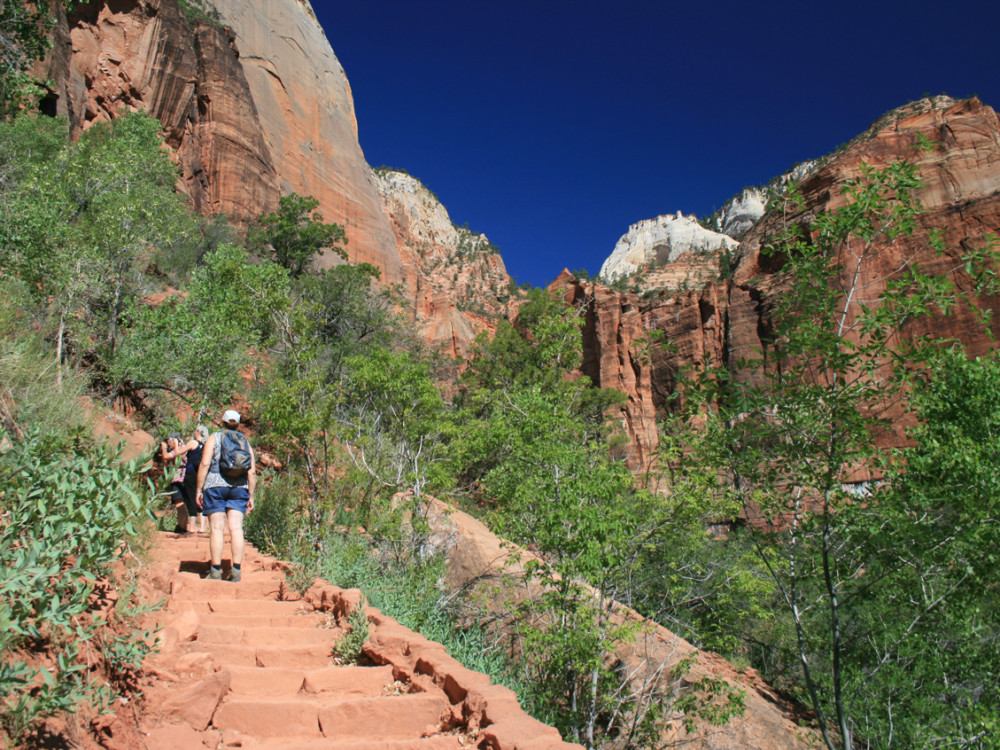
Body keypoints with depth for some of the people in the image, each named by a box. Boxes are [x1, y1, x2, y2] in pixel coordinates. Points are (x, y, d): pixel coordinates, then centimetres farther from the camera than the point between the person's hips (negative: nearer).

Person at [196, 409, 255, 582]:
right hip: (239, 488, 2)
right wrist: (251, 496, 11)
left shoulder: (214, 438, 5)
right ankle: (236, 570, -5)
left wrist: (199, 489, -2)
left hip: (215, 485, -2)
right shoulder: (245, 442, 13)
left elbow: (205, 464, -6)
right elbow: (252, 472, 6)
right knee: (236, 527, -1)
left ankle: (216, 570, -1)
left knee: (217, 528, -2)